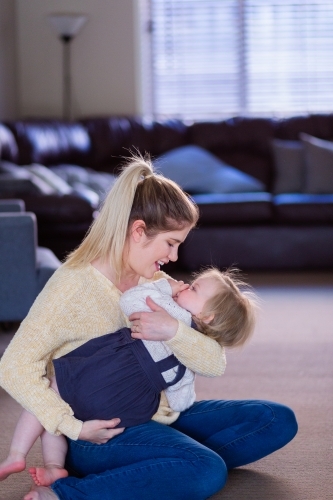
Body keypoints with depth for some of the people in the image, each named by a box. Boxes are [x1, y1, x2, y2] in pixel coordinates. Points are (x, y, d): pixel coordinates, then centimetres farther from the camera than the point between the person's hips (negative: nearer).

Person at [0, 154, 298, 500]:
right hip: (102, 432, -8)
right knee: (206, 472, -33)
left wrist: (174, 332, -20)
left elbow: (214, 363, 1)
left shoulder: (155, 283, 7)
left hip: (157, 416, 8)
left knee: (278, 420, 3)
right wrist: (74, 429, -24)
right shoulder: (73, 285, -14)